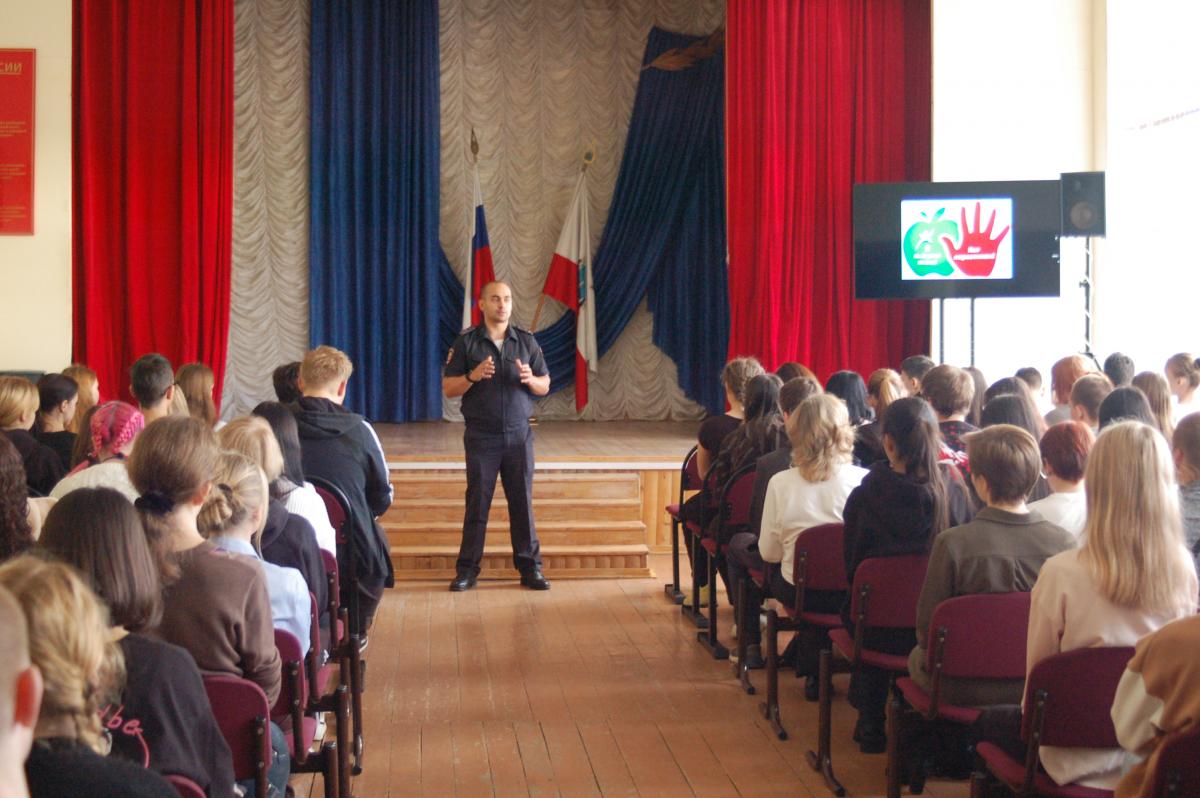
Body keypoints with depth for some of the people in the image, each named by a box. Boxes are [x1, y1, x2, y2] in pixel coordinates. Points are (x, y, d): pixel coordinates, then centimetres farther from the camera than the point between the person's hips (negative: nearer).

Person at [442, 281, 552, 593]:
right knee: (477, 503, 0)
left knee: (522, 502, 4)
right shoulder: (466, 341, 1)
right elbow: (448, 388, 1)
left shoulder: (526, 341, 8)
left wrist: (530, 379, -11)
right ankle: (467, 570, 6)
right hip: (481, 436, -2)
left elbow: (545, 386, 11)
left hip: (519, 435, 2)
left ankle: (530, 567, 10)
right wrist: (473, 376, -17)